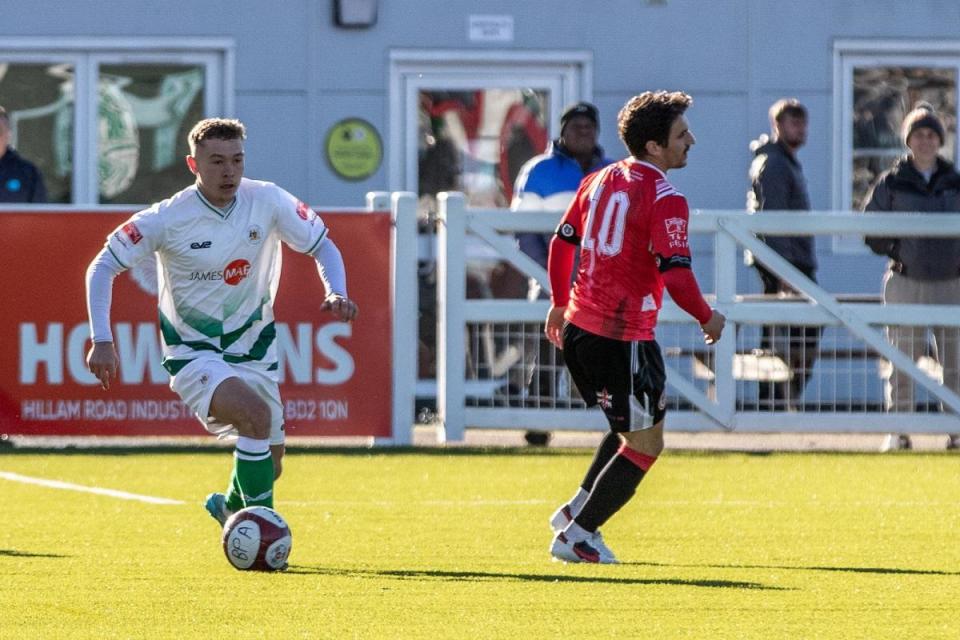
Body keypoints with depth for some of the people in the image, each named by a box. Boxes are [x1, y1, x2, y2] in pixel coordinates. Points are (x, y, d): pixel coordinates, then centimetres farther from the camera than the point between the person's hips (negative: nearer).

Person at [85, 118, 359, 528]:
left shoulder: (268, 201, -10)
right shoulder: (168, 218, -17)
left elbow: (322, 245, 3)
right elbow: (103, 266, -12)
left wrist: (337, 293, -16)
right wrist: (101, 340, -21)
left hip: (253, 350, 4)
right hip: (194, 352, -4)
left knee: (269, 465, 8)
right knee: (255, 414, -31)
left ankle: (229, 507, 43)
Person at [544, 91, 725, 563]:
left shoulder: (599, 180, 9)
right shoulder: (665, 199, -15)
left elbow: (562, 242, 17)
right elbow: (676, 275, -21)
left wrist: (560, 303, 29)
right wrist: (707, 318, -5)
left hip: (578, 327, 9)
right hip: (624, 339, -9)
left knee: (632, 429, 26)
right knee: (645, 446, 4)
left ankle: (576, 511, 23)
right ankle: (576, 536, 5)